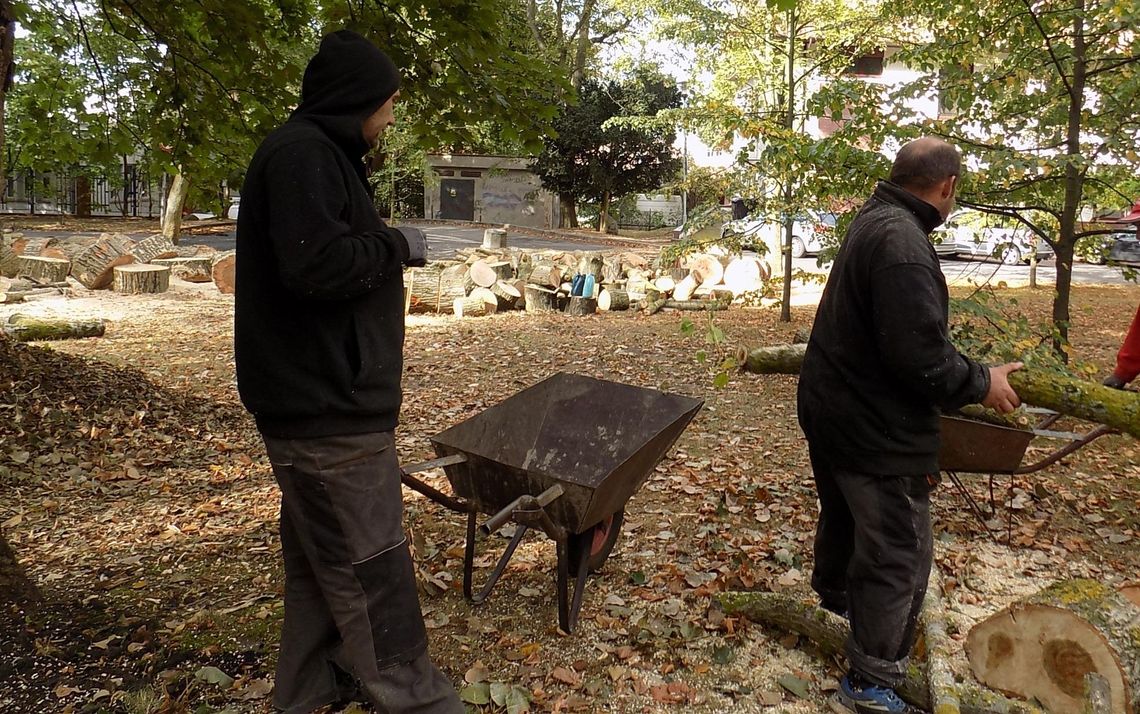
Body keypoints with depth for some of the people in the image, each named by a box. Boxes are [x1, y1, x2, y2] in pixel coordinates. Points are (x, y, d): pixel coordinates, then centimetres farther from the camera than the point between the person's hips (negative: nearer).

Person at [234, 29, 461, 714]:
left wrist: (392, 247, 9)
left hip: (319, 400, 11)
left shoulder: (319, 153, 19)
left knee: (320, 556, 18)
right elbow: (319, 265, -25)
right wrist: (397, 245, -12)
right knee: (371, 568, -1)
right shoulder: (302, 153, -13)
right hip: (326, 404, -11)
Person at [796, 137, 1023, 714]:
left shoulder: (872, 221, 7)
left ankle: (834, 592, 55)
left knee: (843, 513, 31)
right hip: (877, 429, -10)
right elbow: (920, 355, -30)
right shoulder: (902, 241, -27)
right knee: (898, 556, 2)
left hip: (831, 407, 11)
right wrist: (981, 383, -12)